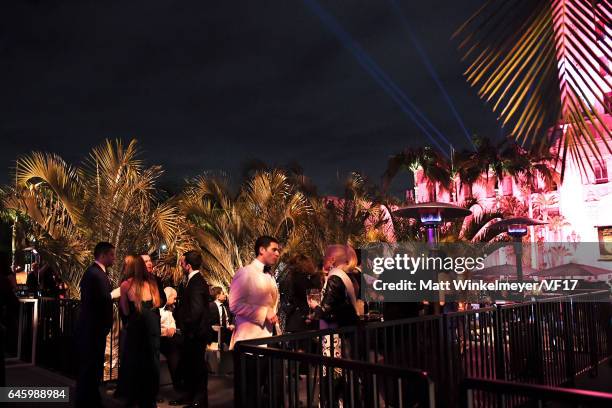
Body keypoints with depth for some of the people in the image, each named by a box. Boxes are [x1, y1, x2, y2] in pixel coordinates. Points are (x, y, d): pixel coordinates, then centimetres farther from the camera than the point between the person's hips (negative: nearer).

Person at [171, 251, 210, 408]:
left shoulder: (197, 282, -21)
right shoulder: (194, 280, 10)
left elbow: (196, 309, -27)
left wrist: (188, 328, -17)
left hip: (196, 332, -10)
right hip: (191, 332, 10)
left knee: (197, 365, 3)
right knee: (187, 363, 19)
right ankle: (189, 395, 33)